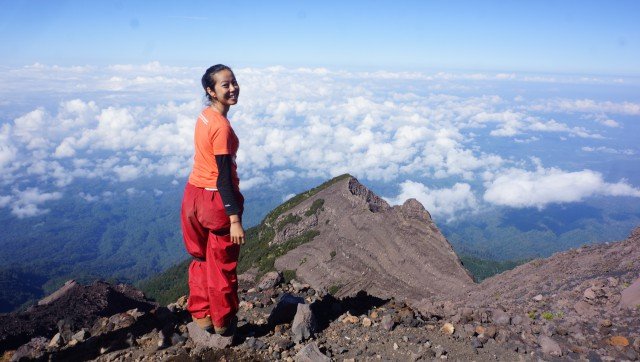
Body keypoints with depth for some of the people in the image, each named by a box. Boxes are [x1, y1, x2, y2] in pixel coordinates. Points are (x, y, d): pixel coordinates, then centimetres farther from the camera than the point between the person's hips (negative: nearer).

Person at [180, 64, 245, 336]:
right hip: (215, 199, -8)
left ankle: (200, 315, 36)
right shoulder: (222, 126, -22)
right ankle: (223, 323, 28)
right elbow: (224, 177, -24)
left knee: (201, 259, 21)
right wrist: (235, 219, -23)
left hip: (194, 193, 8)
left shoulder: (205, 115, 5)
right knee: (222, 265, 10)